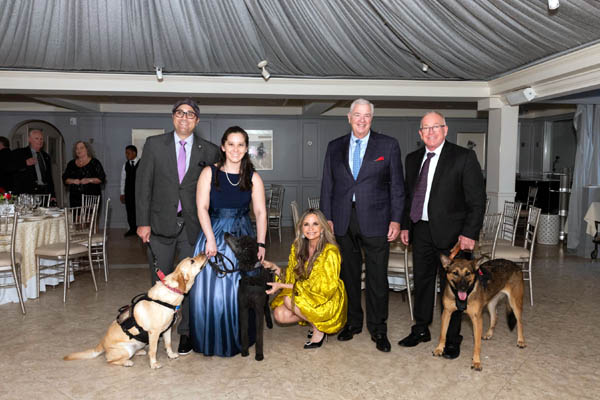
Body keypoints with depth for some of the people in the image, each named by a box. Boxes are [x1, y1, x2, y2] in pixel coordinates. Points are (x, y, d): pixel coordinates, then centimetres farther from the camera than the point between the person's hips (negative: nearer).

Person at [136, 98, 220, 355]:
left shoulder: (209, 151, 2)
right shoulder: (154, 144, 3)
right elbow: (143, 184, 0)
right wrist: (143, 222, -6)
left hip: (193, 226, 0)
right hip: (161, 224, 1)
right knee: (160, 281, 11)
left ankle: (186, 332, 21)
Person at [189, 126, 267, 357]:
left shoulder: (253, 178, 4)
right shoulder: (209, 173, 1)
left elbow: (261, 212, 0)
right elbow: (202, 208, -6)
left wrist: (260, 244, -8)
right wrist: (210, 239, -15)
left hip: (242, 238, 1)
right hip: (213, 236, -1)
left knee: (240, 292, 3)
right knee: (210, 290, 0)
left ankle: (236, 340, 22)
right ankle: (211, 341, 20)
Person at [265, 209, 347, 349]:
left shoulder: (330, 251, -19)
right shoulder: (297, 248, 1)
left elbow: (321, 287, -22)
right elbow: (290, 277, 5)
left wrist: (282, 286, -23)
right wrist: (275, 268, -16)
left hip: (328, 302, -6)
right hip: (307, 297, 6)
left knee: (289, 299, -25)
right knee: (279, 314, -15)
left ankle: (318, 328, -5)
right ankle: (313, 320, 8)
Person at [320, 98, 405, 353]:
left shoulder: (388, 146, 3)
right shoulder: (335, 147, 10)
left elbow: (397, 185, 2)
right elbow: (327, 185, 10)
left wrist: (396, 219, -5)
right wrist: (327, 218, 3)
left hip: (375, 220, -2)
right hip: (343, 221, 3)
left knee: (377, 277, 2)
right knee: (349, 274, 12)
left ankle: (378, 329, 17)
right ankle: (353, 322, 28)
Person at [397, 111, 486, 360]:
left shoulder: (464, 157, -8)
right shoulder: (413, 159, 10)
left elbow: (477, 199, -10)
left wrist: (469, 233, -15)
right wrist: (405, 225, 11)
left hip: (450, 232, -5)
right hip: (421, 230, 5)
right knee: (422, 281, 15)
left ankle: (452, 339, 20)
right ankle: (421, 330, 31)